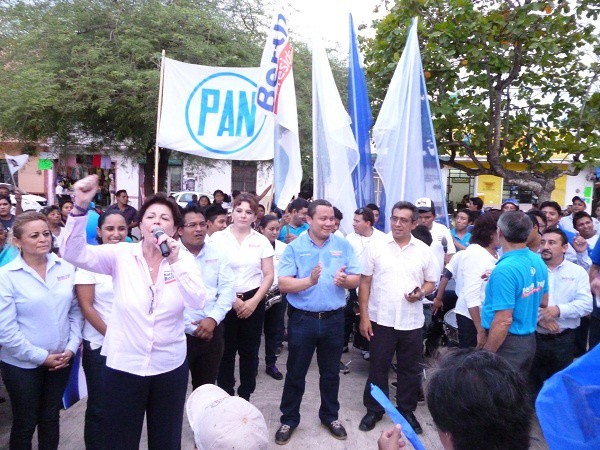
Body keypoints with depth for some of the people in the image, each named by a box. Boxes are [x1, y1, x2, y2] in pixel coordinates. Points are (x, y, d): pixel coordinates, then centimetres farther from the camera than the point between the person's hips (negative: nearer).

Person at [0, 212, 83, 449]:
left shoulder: (66, 268, -4)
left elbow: (76, 310, 2)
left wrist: (71, 347, -6)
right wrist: (41, 357, -14)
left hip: (61, 359, 3)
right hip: (22, 364, -3)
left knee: (51, 418, 19)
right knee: (25, 423, 15)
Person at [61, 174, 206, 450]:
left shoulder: (184, 260, -5)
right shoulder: (122, 255, -7)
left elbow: (198, 302, -17)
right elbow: (73, 253, -19)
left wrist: (175, 261, -25)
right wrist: (81, 206, -32)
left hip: (170, 366, 1)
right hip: (123, 365, -1)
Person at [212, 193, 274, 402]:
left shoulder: (261, 241, 3)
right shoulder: (218, 238, -2)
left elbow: (268, 276, 3)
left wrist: (253, 302, -7)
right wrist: (233, 300, -9)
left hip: (253, 302, 2)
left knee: (249, 351, 10)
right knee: (226, 351, 7)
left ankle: (245, 397, 26)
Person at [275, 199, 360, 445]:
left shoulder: (344, 246, 0)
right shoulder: (294, 247, -7)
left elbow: (356, 279, 0)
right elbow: (283, 284, -13)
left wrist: (344, 280, -22)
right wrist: (309, 281, -29)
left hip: (334, 319, 2)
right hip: (302, 319, -2)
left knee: (330, 372, 18)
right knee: (296, 373, 11)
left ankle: (330, 416, 38)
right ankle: (289, 419, 30)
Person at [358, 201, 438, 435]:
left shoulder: (424, 251, 1)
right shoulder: (376, 247, -4)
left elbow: (431, 282, 9)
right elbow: (365, 283, -2)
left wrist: (421, 293, -14)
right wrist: (364, 316, -6)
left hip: (412, 322, 2)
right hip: (380, 320, -1)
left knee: (410, 370, 14)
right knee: (378, 368, 11)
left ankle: (407, 411, 33)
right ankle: (374, 410, 29)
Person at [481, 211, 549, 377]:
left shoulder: (505, 269, -25)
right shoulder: (538, 261, 2)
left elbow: (504, 321, -26)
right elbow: (544, 302, 16)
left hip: (507, 344, -8)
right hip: (529, 340, 8)